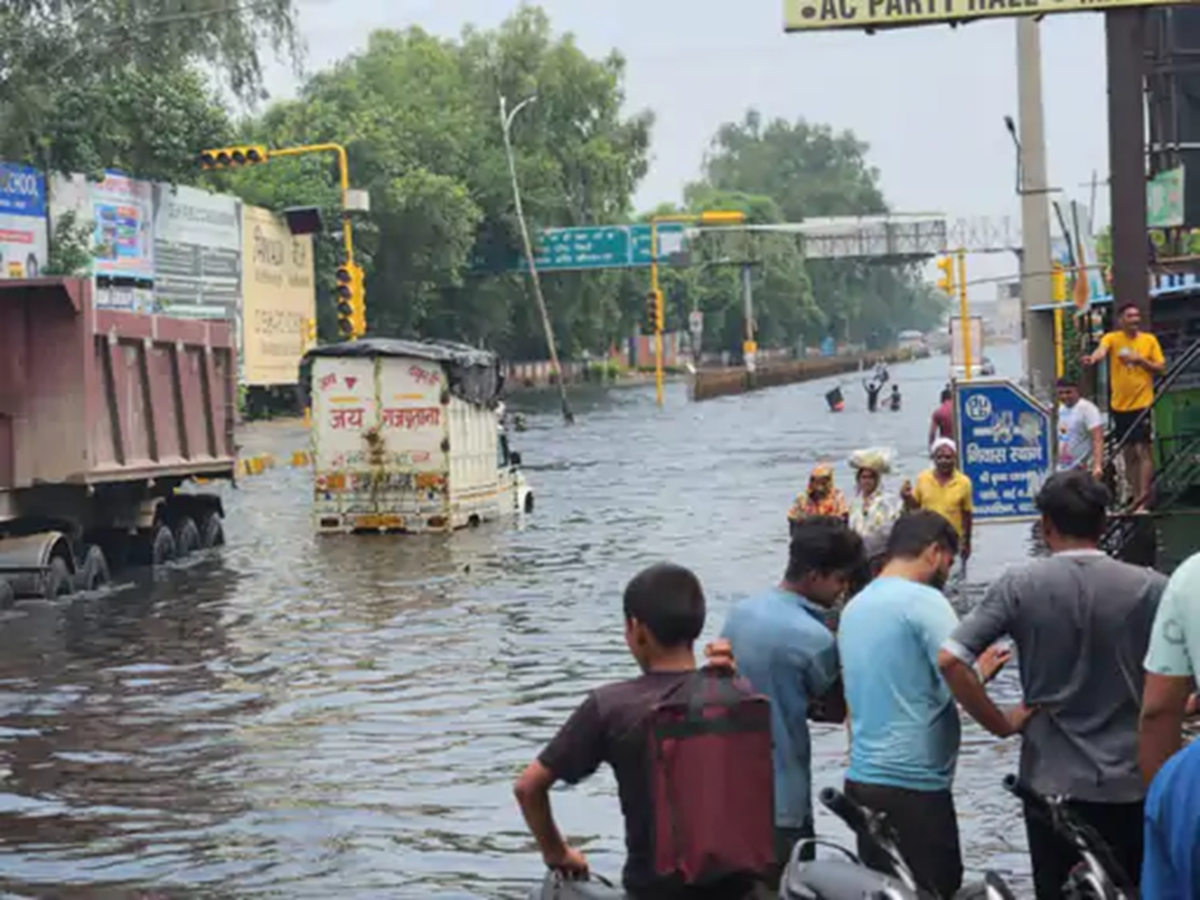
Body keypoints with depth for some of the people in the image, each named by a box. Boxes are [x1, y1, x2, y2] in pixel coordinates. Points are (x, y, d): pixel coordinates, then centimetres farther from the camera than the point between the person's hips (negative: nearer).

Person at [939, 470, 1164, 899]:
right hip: (1131, 783, 0)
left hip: (1052, 783, 0)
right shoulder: (1149, 588, -4)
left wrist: (1001, 724, -3)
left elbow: (950, 660, -13)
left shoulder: (1018, 586, -6)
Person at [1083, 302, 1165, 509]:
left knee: (1142, 449, -11)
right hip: (1120, 405, 2)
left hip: (1142, 404, -2)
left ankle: (1144, 498, -13)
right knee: (1129, 453, 10)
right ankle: (1135, 497, 17)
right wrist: (1093, 358, -44)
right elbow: (1101, 350, -21)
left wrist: (1141, 360, -12)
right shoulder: (1112, 338, 1)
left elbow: (1162, 368, 5)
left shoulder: (1150, 340, 3)